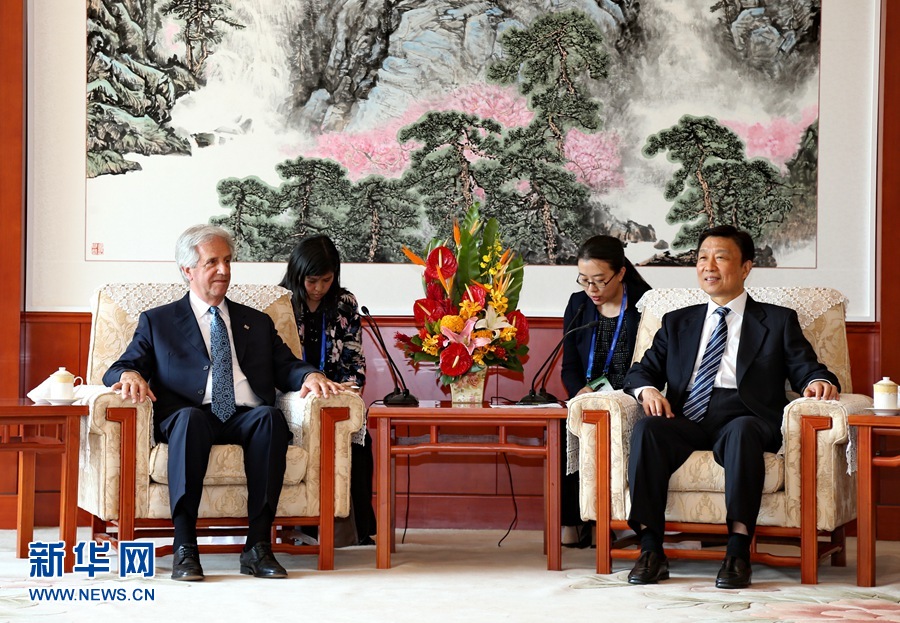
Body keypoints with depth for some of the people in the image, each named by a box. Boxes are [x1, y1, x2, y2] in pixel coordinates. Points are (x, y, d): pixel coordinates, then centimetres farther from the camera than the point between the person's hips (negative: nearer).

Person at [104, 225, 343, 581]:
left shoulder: (257, 323, 29)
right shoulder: (158, 322, 22)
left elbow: (286, 368, 19)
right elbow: (119, 370, 13)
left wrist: (309, 375, -5)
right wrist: (131, 375, -12)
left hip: (247, 418, 2)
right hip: (192, 416, -2)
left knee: (270, 416, -34)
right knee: (190, 417, -38)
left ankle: (258, 546, -36)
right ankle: (184, 547, -40)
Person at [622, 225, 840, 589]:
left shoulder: (778, 321, 20)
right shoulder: (677, 323, 27)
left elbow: (804, 368, 10)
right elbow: (641, 370, 21)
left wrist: (818, 382, -15)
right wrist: (647, 390, -4)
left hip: (743, 415, -2)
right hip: (686, 418, 2)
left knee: (742, 431, -39)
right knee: (647, 428, -32)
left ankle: (738, 550, -41)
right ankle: (650, 548, -32)